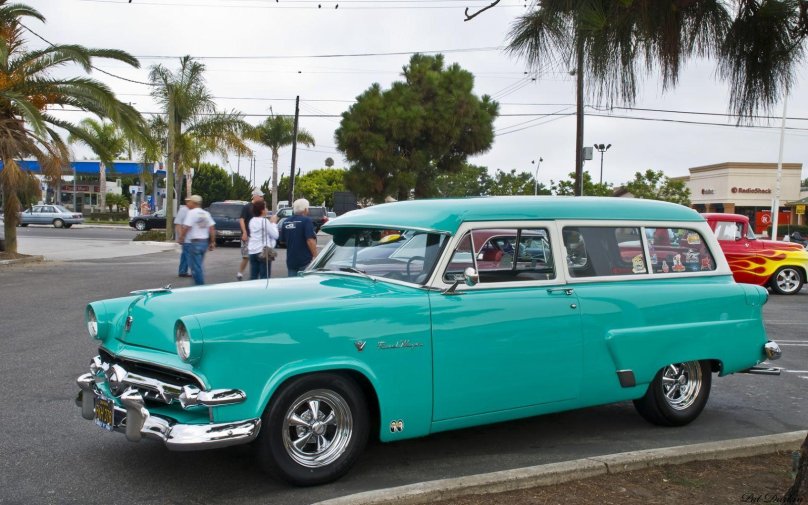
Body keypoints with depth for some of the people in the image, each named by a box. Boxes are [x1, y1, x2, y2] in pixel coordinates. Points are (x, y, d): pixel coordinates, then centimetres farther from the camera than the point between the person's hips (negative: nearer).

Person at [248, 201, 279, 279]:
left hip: (252, 251, 7)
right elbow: (275, 235, -10)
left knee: (253, 276, 9)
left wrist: (270, 223, 15)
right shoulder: (265, 221, -13)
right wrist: (273, 223, 3)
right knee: (265, 277, -3)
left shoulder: (252, 221, 11)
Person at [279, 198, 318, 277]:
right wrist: (315, 256, -15)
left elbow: (282, 239, 17)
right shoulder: (306, 220, -12)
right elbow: (310, 240, -20)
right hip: (305, 261, -6)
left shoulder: (286, 221, 8)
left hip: (291, 261, 6)